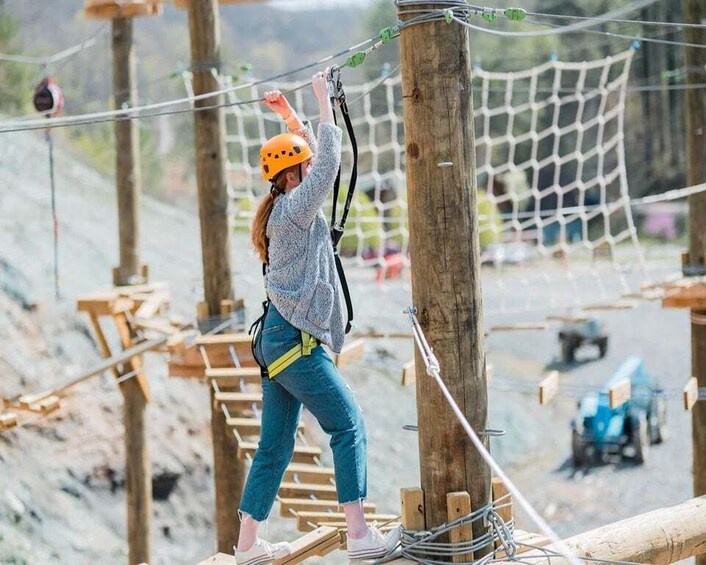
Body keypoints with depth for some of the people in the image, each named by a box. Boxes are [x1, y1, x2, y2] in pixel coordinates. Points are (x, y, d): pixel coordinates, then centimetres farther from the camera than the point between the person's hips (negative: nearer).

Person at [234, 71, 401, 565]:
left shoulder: (285, 208, 16)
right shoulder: (295, 208, -9)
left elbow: (315, 157, 30)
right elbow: (330, 160, -14)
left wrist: (291, 118, 26)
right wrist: (323, 100, -7)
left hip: (279, 340, 10)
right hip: (296, 342, -10)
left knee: (276, 445, 10)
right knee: (349, 426, -8)